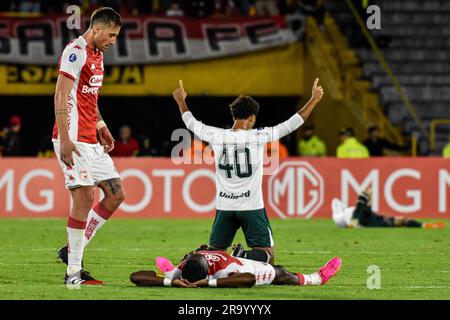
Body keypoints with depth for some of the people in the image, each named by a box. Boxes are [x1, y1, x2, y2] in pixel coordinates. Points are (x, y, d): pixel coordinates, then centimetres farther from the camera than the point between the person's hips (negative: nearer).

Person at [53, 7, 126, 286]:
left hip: (91, 140, 10)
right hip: (74, 139, -10)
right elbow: (61, 97, -18)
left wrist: (101, 126, 20)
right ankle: (73, 272, -5)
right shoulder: (75, 52, -13)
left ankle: (72, 250, 14)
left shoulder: (97, 54, 18)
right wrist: (64, 140, -23)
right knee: (84, 198, -10)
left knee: (116, 194, 8)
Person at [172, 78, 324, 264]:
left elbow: (191, 123, 17)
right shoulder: (258, 136, -7)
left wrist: (181, 101, 35)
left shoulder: (217, 136, -1)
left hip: (224, 207, 3)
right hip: (252, 207, -3)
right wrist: (314, 100, 9)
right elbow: (291, 125, -1)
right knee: (267, 255, 0)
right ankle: (244, 257, -31)